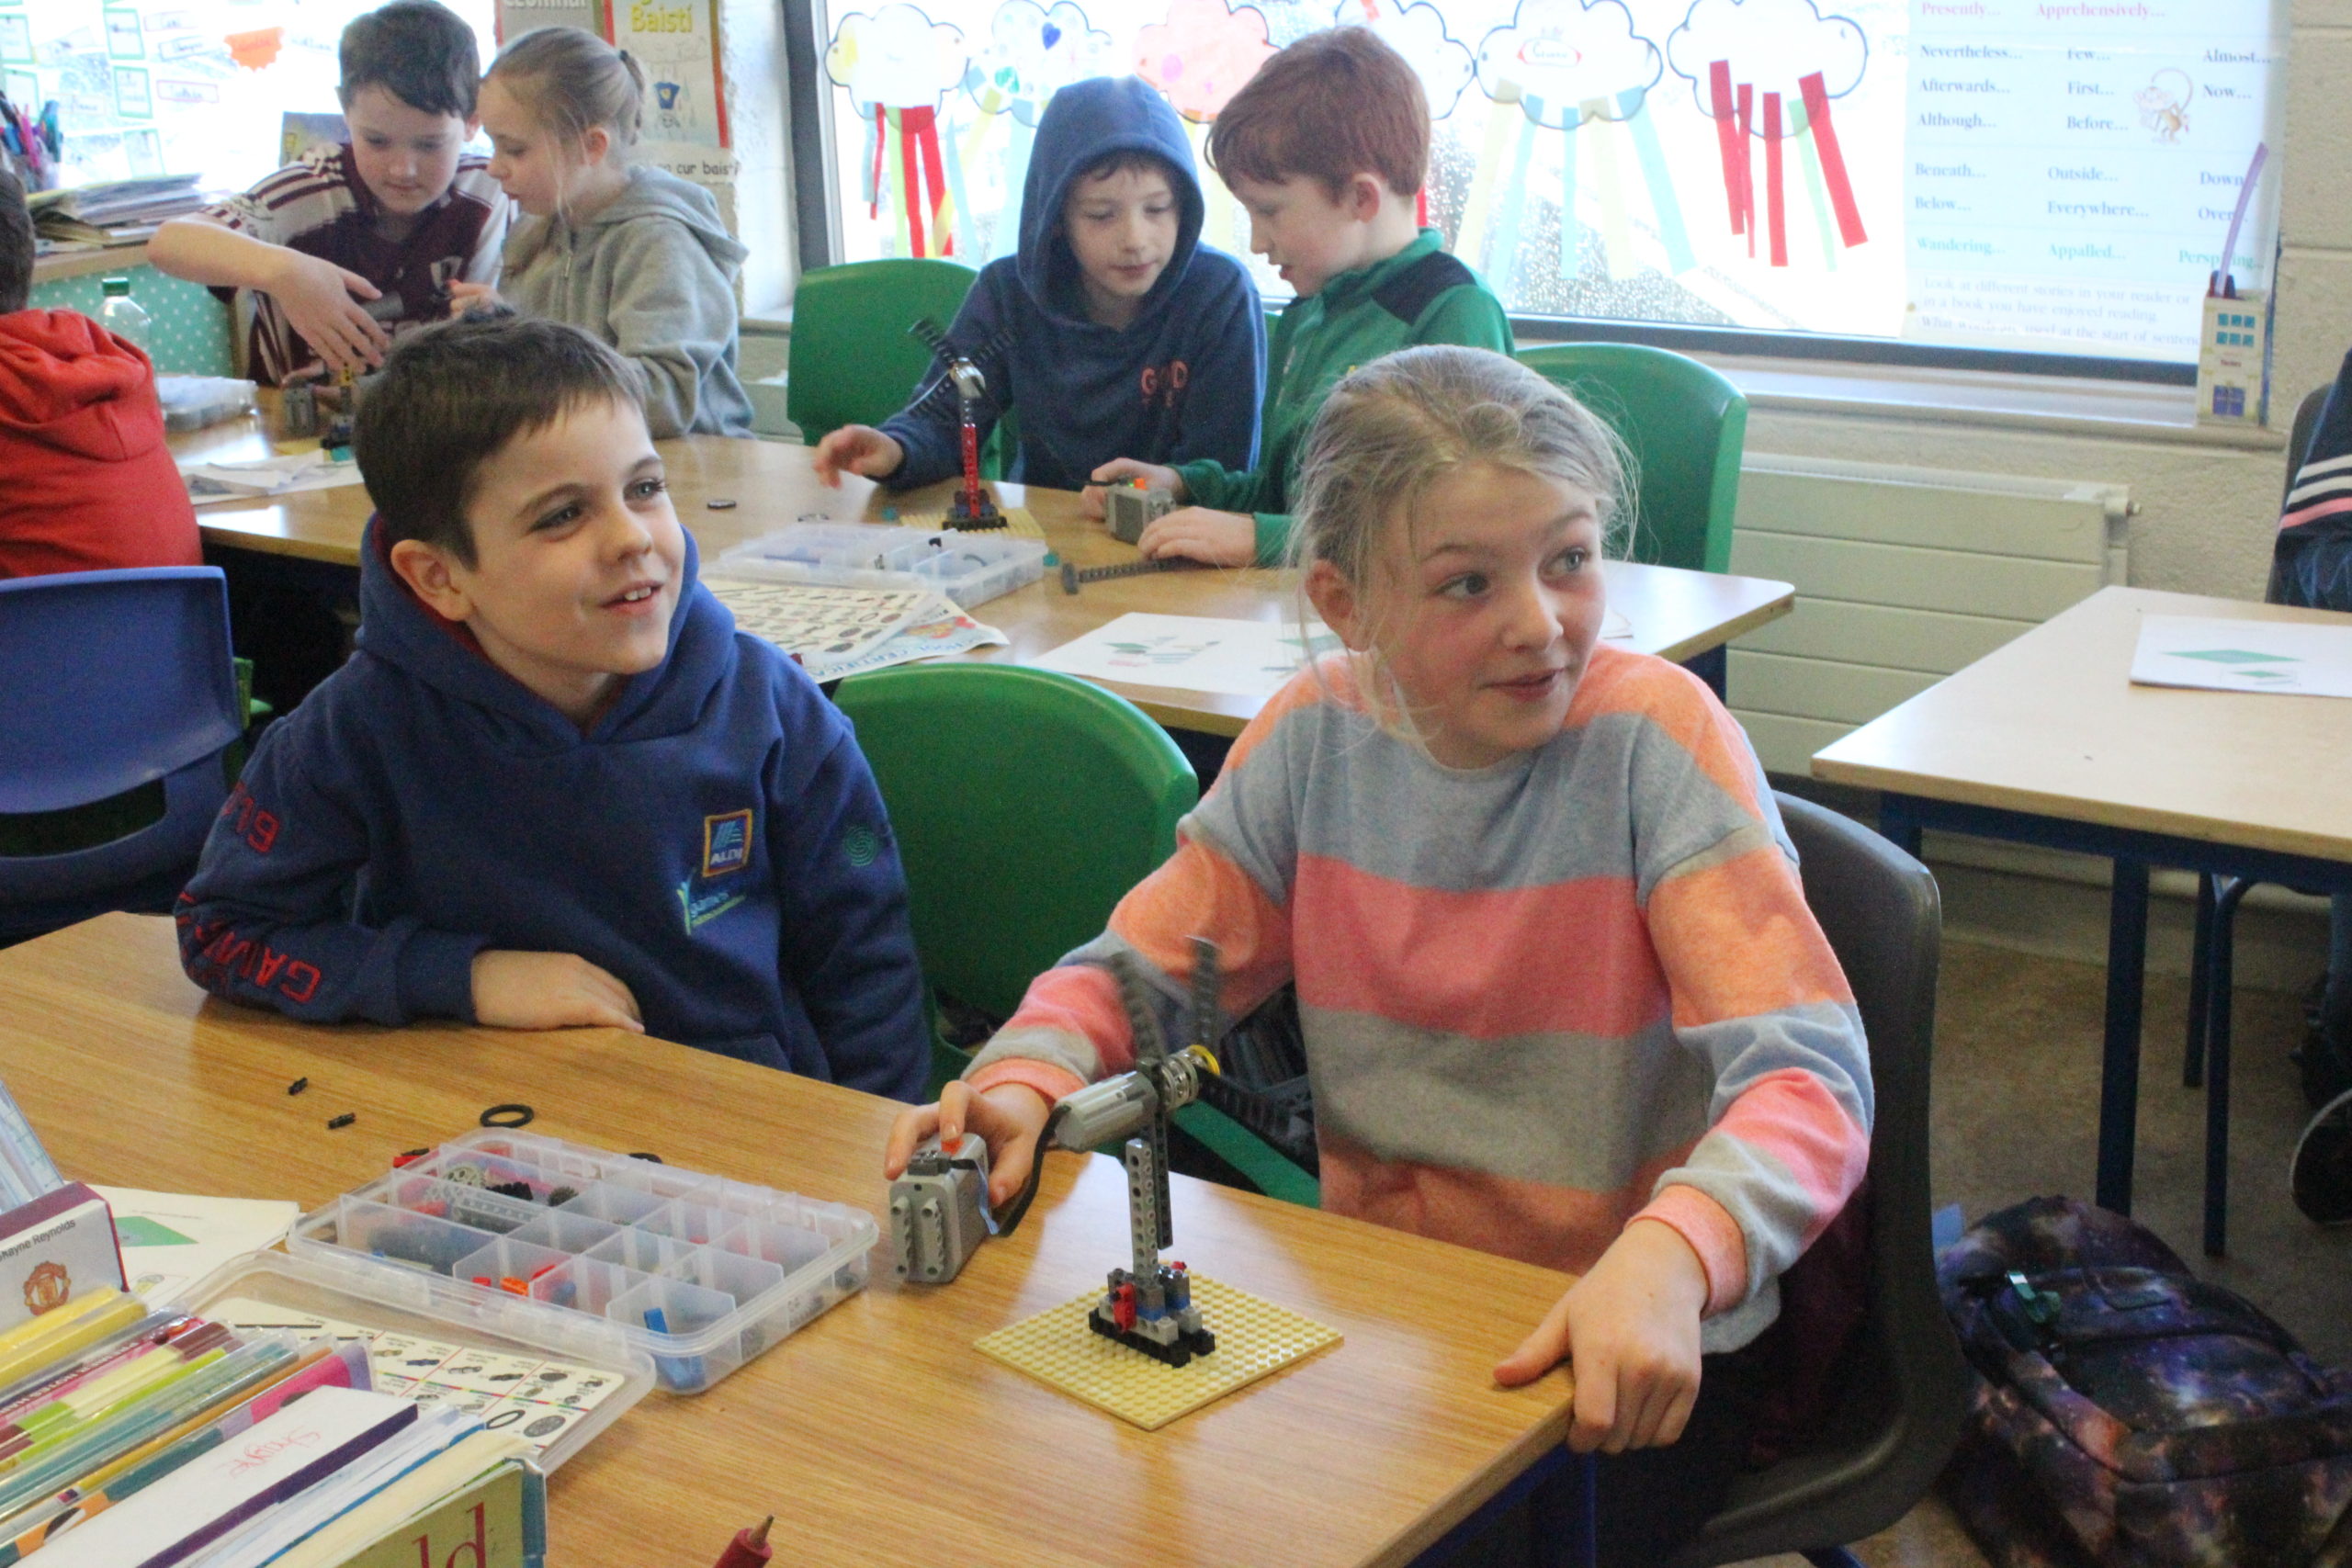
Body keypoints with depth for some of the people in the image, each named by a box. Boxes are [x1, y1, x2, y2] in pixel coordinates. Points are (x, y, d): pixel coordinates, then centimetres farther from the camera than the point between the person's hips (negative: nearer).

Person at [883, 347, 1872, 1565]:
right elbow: (1142, 966, 6)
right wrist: (1024, 1077, -17)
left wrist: (1671, 1252, -43)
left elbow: (1810, 1075, -23)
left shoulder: (1654, 737, -15)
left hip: (1624, 1350, -3)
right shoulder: (1316, 736, -2)